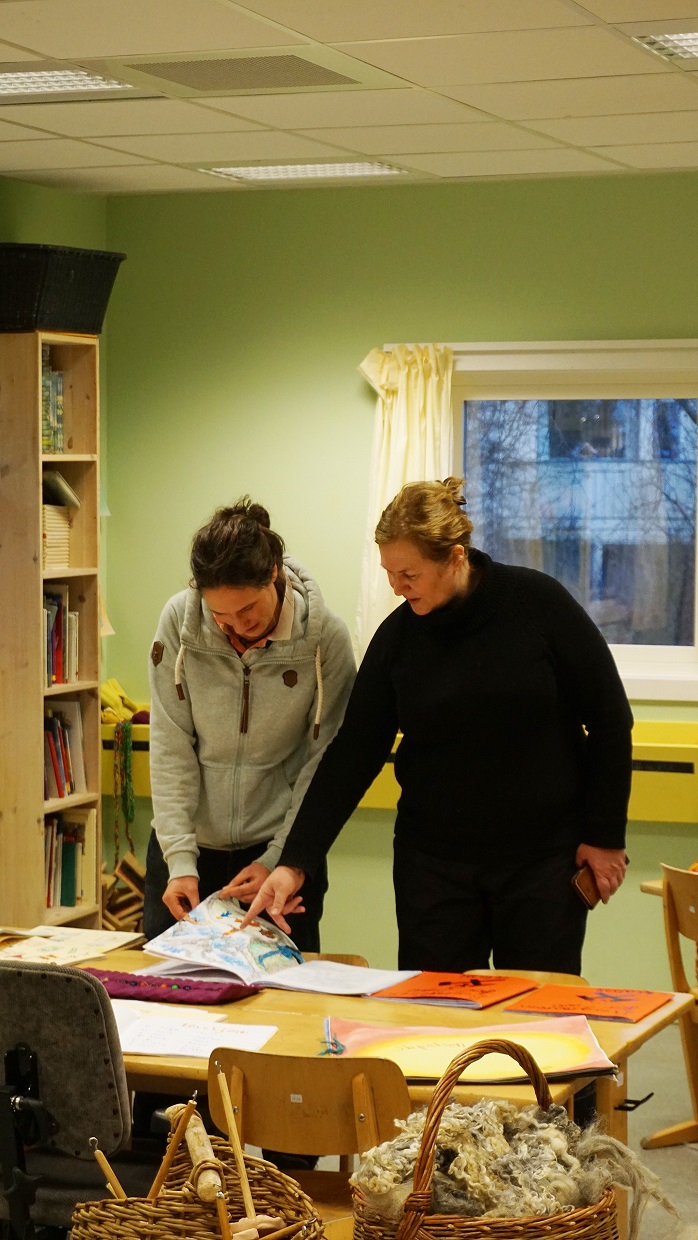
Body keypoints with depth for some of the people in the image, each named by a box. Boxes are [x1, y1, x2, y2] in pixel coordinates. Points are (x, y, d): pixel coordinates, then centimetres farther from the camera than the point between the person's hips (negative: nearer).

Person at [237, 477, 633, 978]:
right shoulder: (398, 636, -2)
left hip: (543, 856, -2)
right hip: (434, 861, 2)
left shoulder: (538, 603, -10)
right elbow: (353, 753, 0)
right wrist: (296, 862, -7)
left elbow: (610, 720, -3)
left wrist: (605, 835, -3)